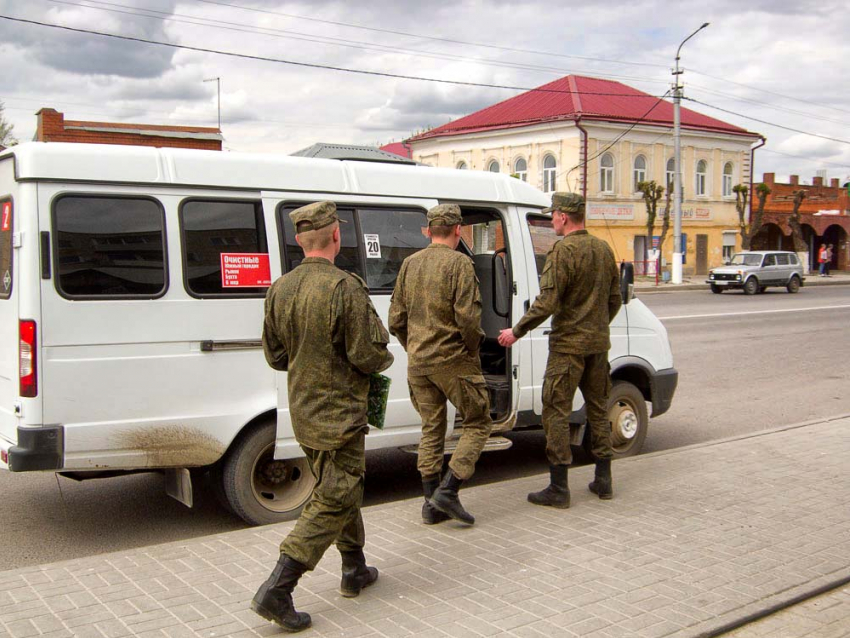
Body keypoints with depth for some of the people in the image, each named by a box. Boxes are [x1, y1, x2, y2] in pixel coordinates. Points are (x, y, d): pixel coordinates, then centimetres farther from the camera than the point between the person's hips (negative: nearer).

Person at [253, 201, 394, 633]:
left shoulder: (280, 289, 2)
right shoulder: (345, 287, -21)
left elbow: (275, 355, 9)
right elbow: (369, 354, -20)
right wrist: (385, 359, 2)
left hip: (303, 413, 8)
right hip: (338, 415, -8)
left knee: (342, 490, 23)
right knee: (334, 501, 0)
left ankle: (355, 569, 35)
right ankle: (276, 590, -4)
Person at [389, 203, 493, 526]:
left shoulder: (410, 264, 8)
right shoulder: (460, 263, -12)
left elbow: (396, 320, 9)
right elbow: (468, 318, -20)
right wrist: (473, 346, -3)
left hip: (418, 363, 6)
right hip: (453, 360, -6)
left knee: (431, 430, 14)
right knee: (478, 423, 8)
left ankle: (432, 504, 17)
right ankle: (447, 491, -2)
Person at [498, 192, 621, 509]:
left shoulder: (563, 251, -15)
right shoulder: (603, 248, 10)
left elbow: (547, 302, -21)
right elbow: (615, 299, 16)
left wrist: (517, 331, -13)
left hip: (568, 344, -8)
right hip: (598, 343, 8)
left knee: (556, 411, -2)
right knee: (598, 408, 16)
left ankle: (558, 488, 0)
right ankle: (603, 481, 23)